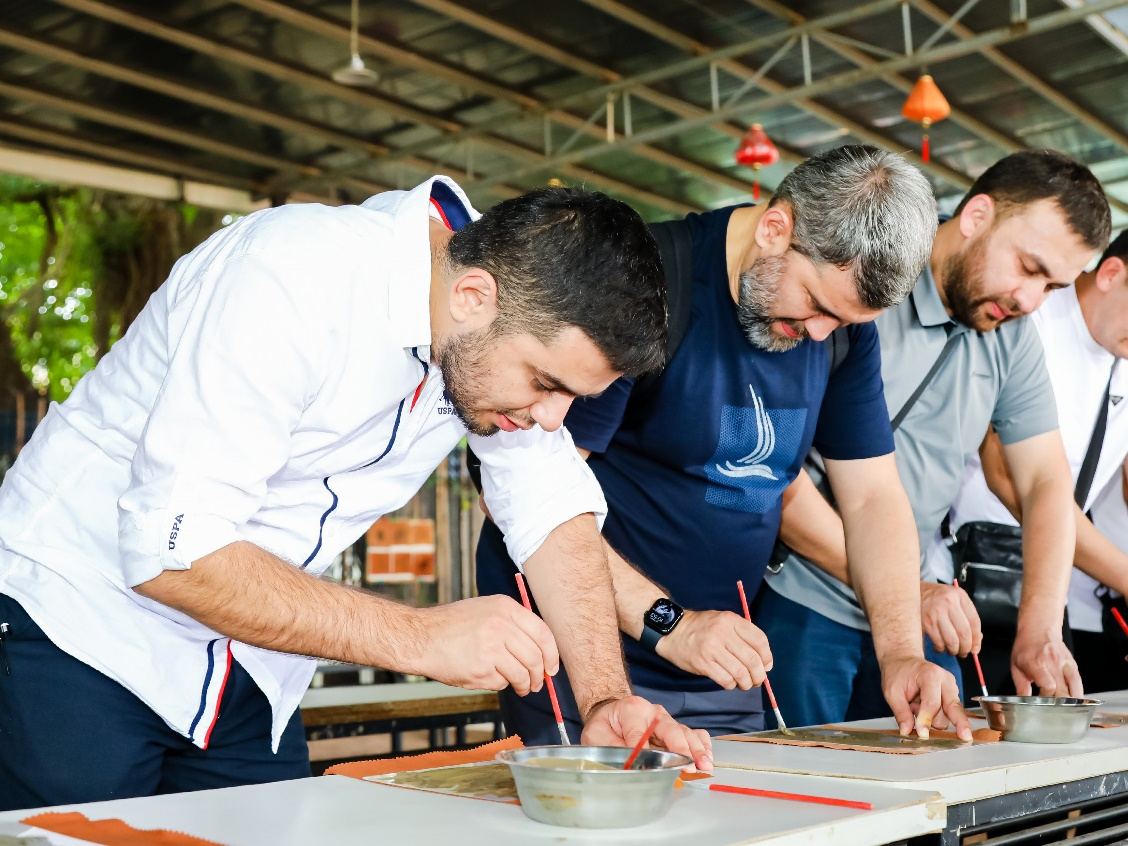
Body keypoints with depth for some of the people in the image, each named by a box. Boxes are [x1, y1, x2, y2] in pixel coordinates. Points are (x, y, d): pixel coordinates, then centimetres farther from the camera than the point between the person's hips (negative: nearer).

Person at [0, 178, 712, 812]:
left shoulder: (518, 333, -9)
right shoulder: (296, 279, -31)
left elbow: (555, 516, -3)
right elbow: (170, 551, -33)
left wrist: (606, 699, -18)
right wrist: (419, 636, -37)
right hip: (79, 629, -5)